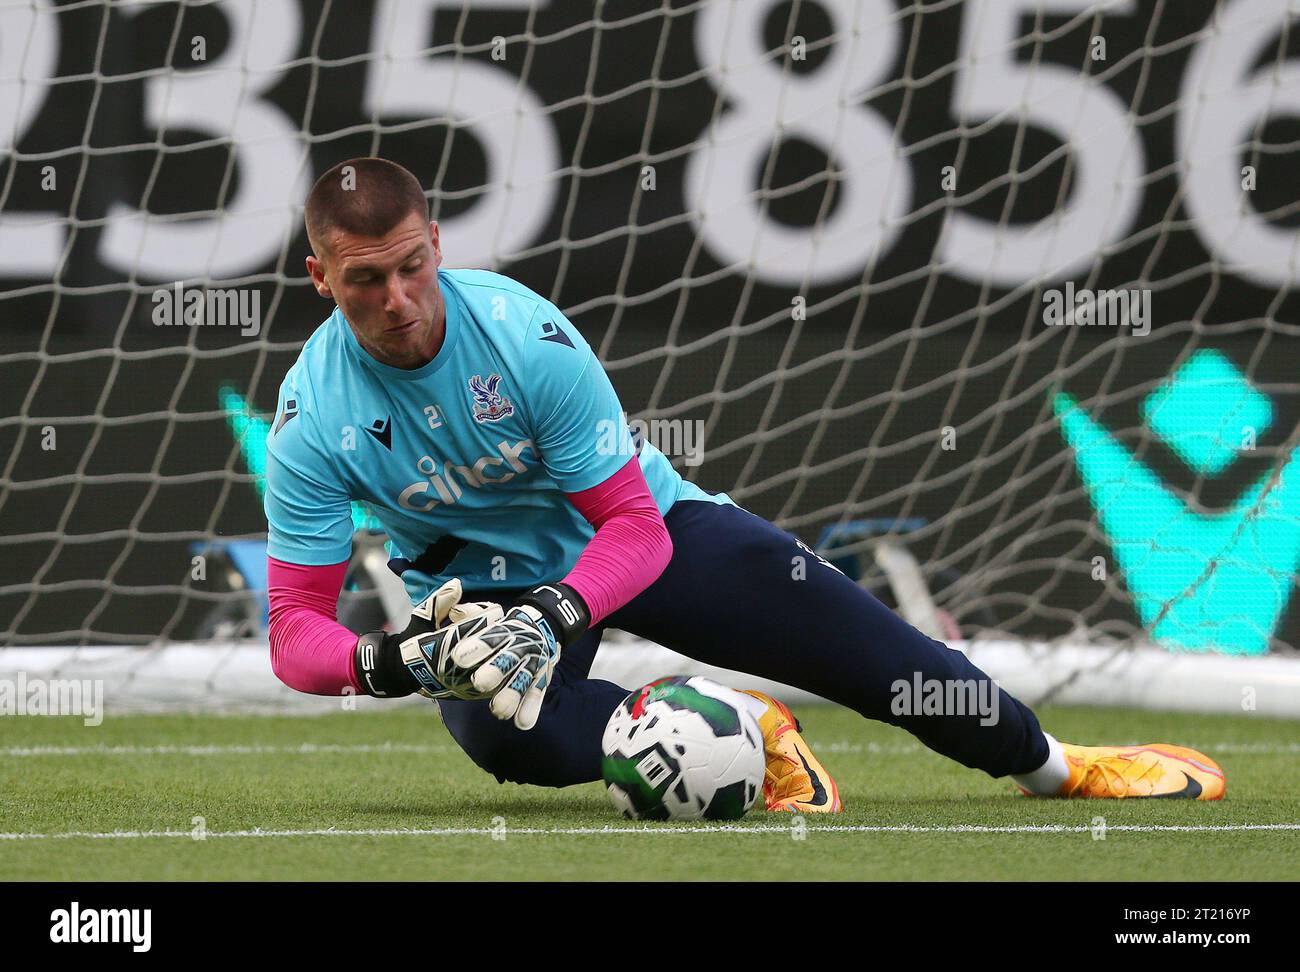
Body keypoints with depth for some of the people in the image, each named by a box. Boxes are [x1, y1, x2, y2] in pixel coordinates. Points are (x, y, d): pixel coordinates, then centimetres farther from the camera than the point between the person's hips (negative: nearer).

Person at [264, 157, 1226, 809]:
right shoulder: (312, 421, -24)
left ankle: (1050, 760, 17)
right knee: (504, 730, -35)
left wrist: (553, 618, -42)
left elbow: (633, 528, -22)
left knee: (850, 635, -8)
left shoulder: (525, 334, -27)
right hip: (482, 581, 0)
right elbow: (296, 631, -22)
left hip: (649, 525, 0)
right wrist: (393, 660, -44)